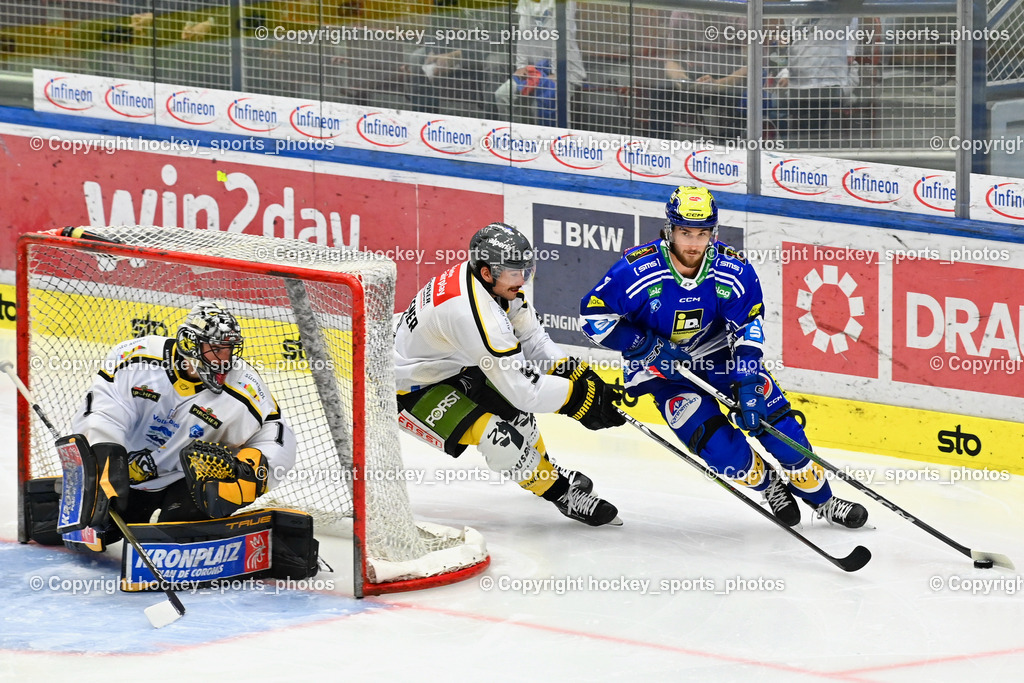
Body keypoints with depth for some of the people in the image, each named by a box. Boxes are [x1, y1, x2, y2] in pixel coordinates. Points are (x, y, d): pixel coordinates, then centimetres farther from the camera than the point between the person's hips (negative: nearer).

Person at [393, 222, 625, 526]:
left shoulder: (498, 282, -10)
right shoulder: (477, 316, -36)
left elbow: (532, 340, 2)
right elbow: (525, 389, -31)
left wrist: (579, 374, -9)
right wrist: (581, 396, -23)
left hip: (446, 364, 10)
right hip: (409, 390, -10)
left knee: (513, 407, 16)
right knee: (499, 437, -21)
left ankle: (543, 467, 42)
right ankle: (561, 493, -3)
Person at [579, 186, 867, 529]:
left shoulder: (733, 271, -19)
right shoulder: (638, 270, -26)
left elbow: (748, 327, -12)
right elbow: (594, 312, -17)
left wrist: (748, 383, -23)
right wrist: (646, 347, -24)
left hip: (719, 352, 2)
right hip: (664, 368, -2)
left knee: (773, 419, -8)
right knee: (717, 444, -18)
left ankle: (823, 500, 9)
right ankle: (770, 487, 12)